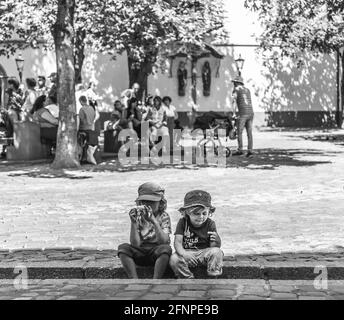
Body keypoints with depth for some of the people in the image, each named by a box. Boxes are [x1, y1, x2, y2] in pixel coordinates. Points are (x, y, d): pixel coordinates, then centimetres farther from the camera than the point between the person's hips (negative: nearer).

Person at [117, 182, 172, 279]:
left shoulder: (163, 216, -4)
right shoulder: (138, 216, -1)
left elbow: (164, 241, -21)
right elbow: (135, 244, -11)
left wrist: (154, 221, -34)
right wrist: (133, 222, -24)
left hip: (156, 253, -2)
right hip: (140, 254, 2)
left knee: (166, 248, -33)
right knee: (123, 247, -24)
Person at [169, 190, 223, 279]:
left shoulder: (210, 224, -2)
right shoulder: (183, 222, -3)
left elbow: (214, 246, -5)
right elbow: (178, 242, -12)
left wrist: (216, 241, -32)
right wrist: (183, 253, -34)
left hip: (205, 253, 0)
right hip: (188, 252, 0)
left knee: (217, 252, -30)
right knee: (174, 259, -29)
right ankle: (189, 279, -11)